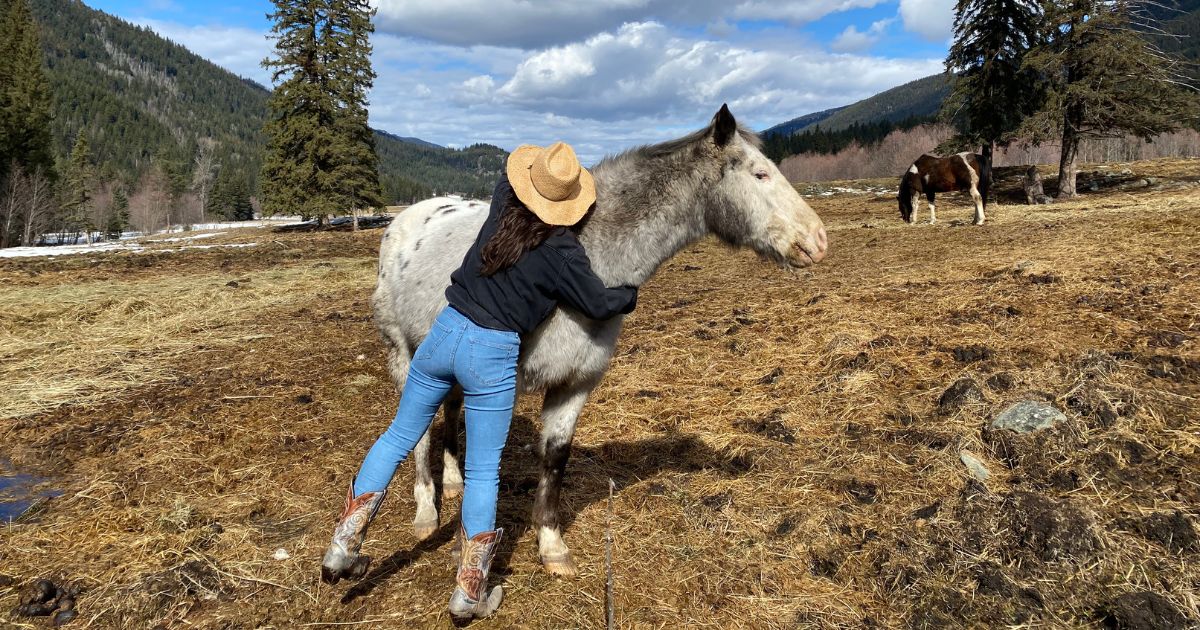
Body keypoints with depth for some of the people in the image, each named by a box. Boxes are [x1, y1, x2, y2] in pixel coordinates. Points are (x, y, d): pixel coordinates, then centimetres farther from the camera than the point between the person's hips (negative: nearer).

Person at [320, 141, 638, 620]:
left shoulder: (503, 208, 4)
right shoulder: (563, 250, -10)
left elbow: (512, 172, 28)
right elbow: (598, 304, 2)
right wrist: (630, 296, 21)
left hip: (445, 332, 5)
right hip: (493, 354, -5)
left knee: (398, 437, 19)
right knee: (483, 471, 8)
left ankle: (343, 546, 24)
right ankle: (469, 592, 18)